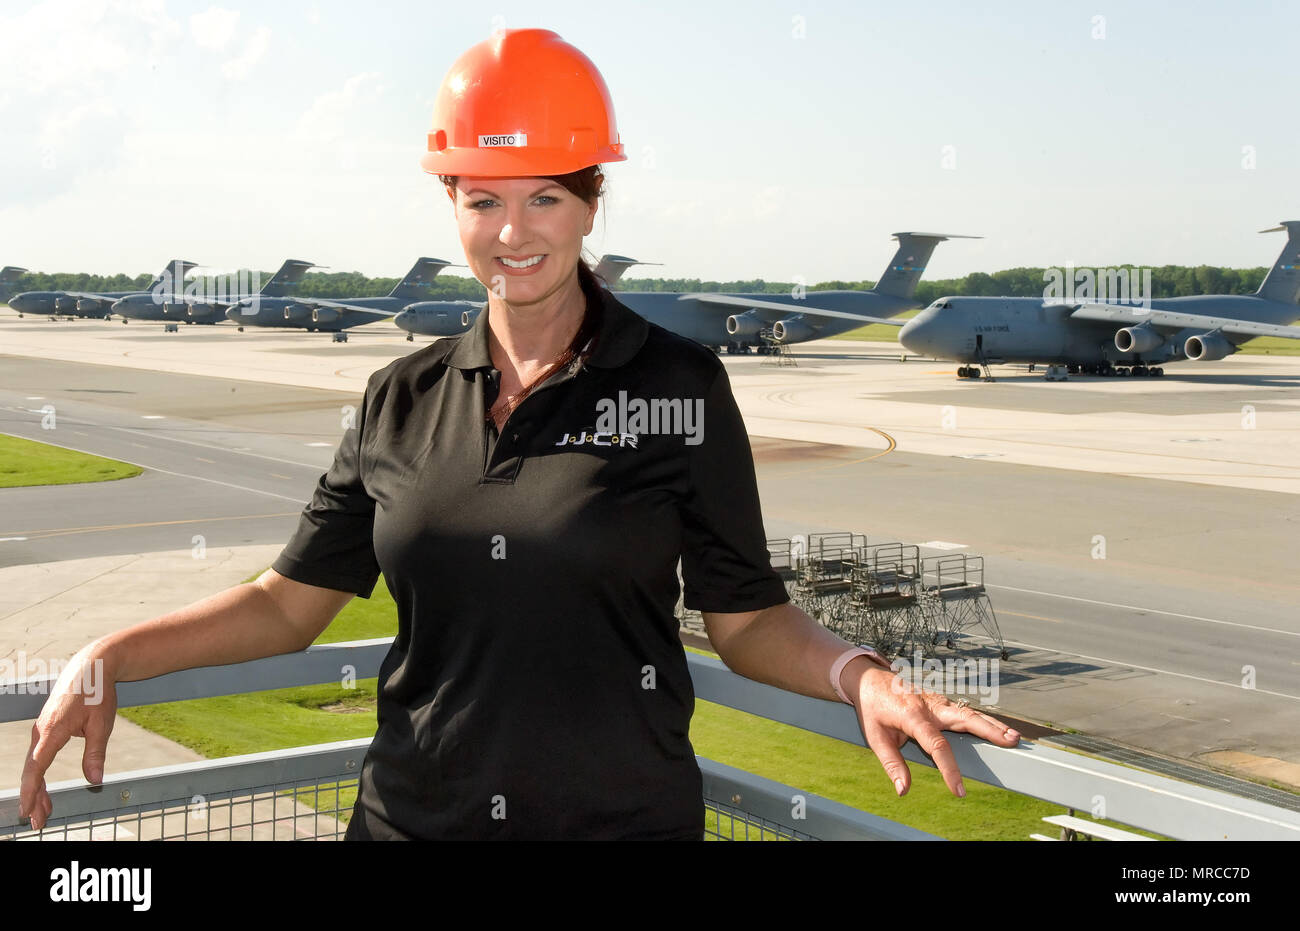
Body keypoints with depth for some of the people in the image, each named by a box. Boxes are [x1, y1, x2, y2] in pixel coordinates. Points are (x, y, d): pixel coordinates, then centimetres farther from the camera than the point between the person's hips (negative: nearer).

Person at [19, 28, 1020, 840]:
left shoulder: (680, 386, -5)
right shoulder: (402, 400, 3)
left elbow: (746, 619, -2)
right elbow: (292, 601, 8)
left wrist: (860, 676, -21)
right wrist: (111, 656, -4)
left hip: (627, 815, -3)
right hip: (411, 813, 3)